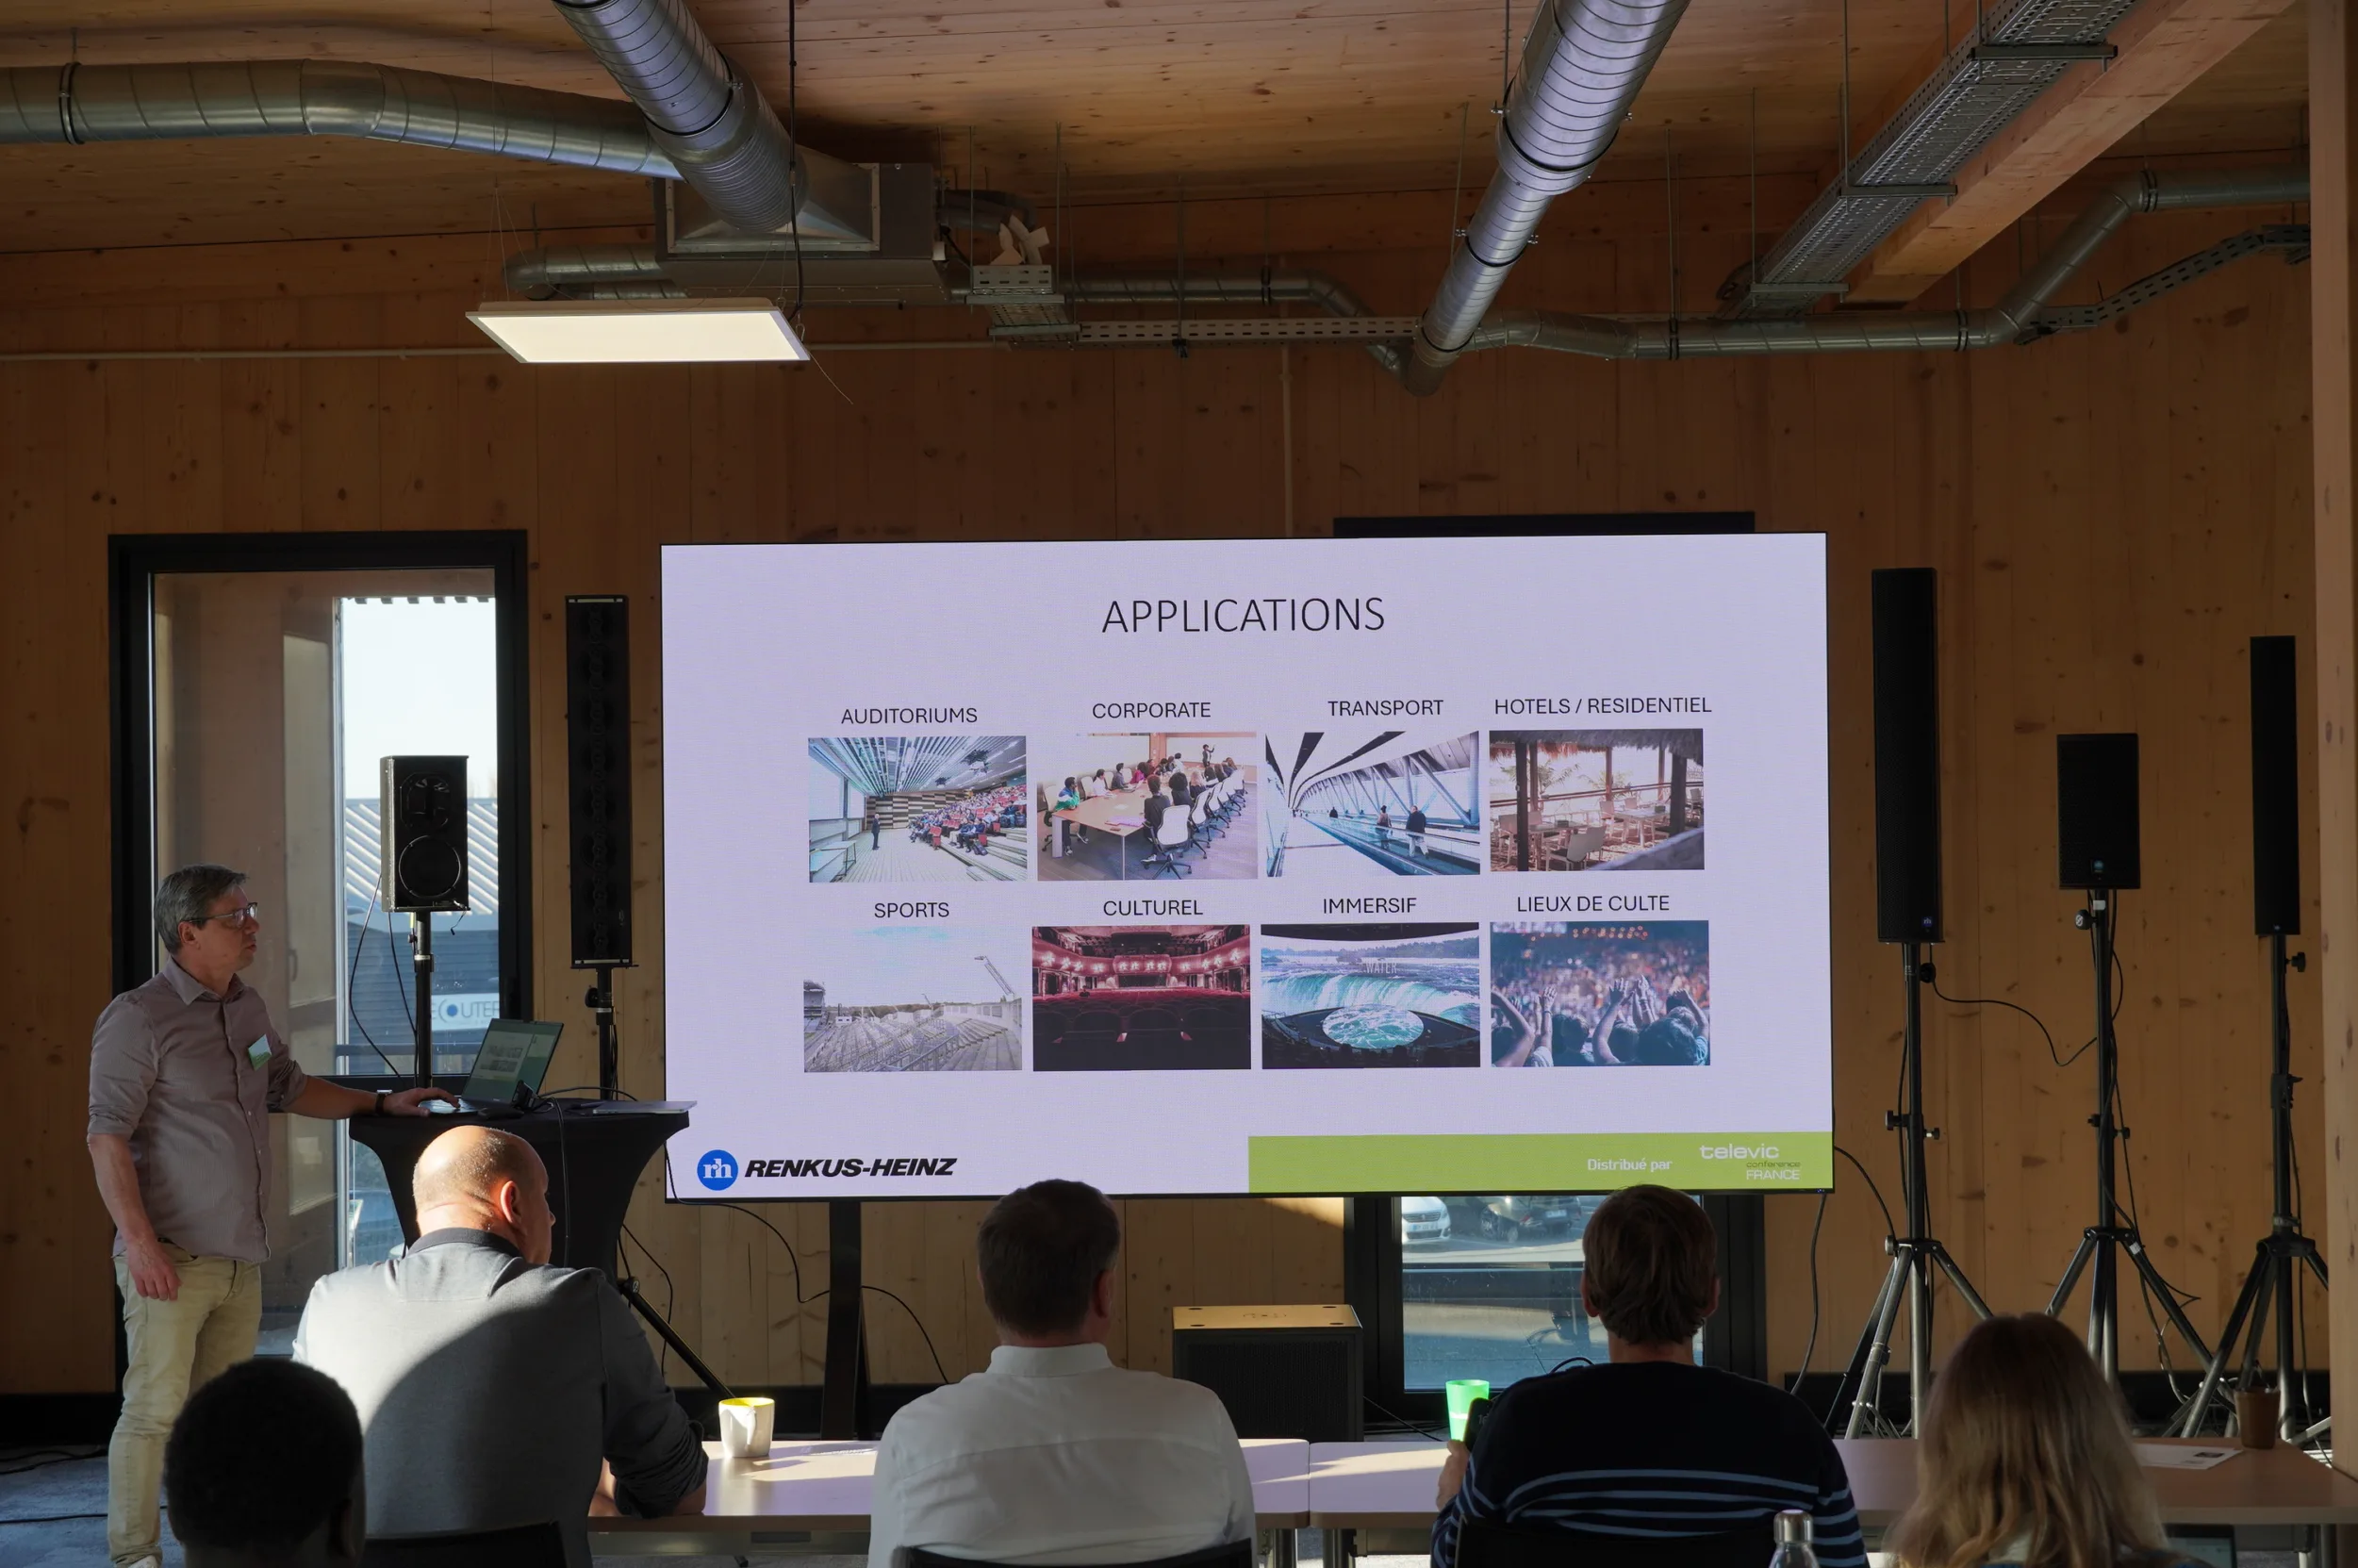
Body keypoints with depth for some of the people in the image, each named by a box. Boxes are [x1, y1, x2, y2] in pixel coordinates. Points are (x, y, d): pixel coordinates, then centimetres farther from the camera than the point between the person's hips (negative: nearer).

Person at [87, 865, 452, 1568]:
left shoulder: (248, 1009, 13)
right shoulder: (137, 1018, -11)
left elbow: (291, 1088, 28)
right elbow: (107, 1135, -14)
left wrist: (381, 1105, 20)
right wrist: (139, 1239, -21)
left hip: (241, 1255, 7)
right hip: (173, 1257, -7)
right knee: (156, 1408, -6)